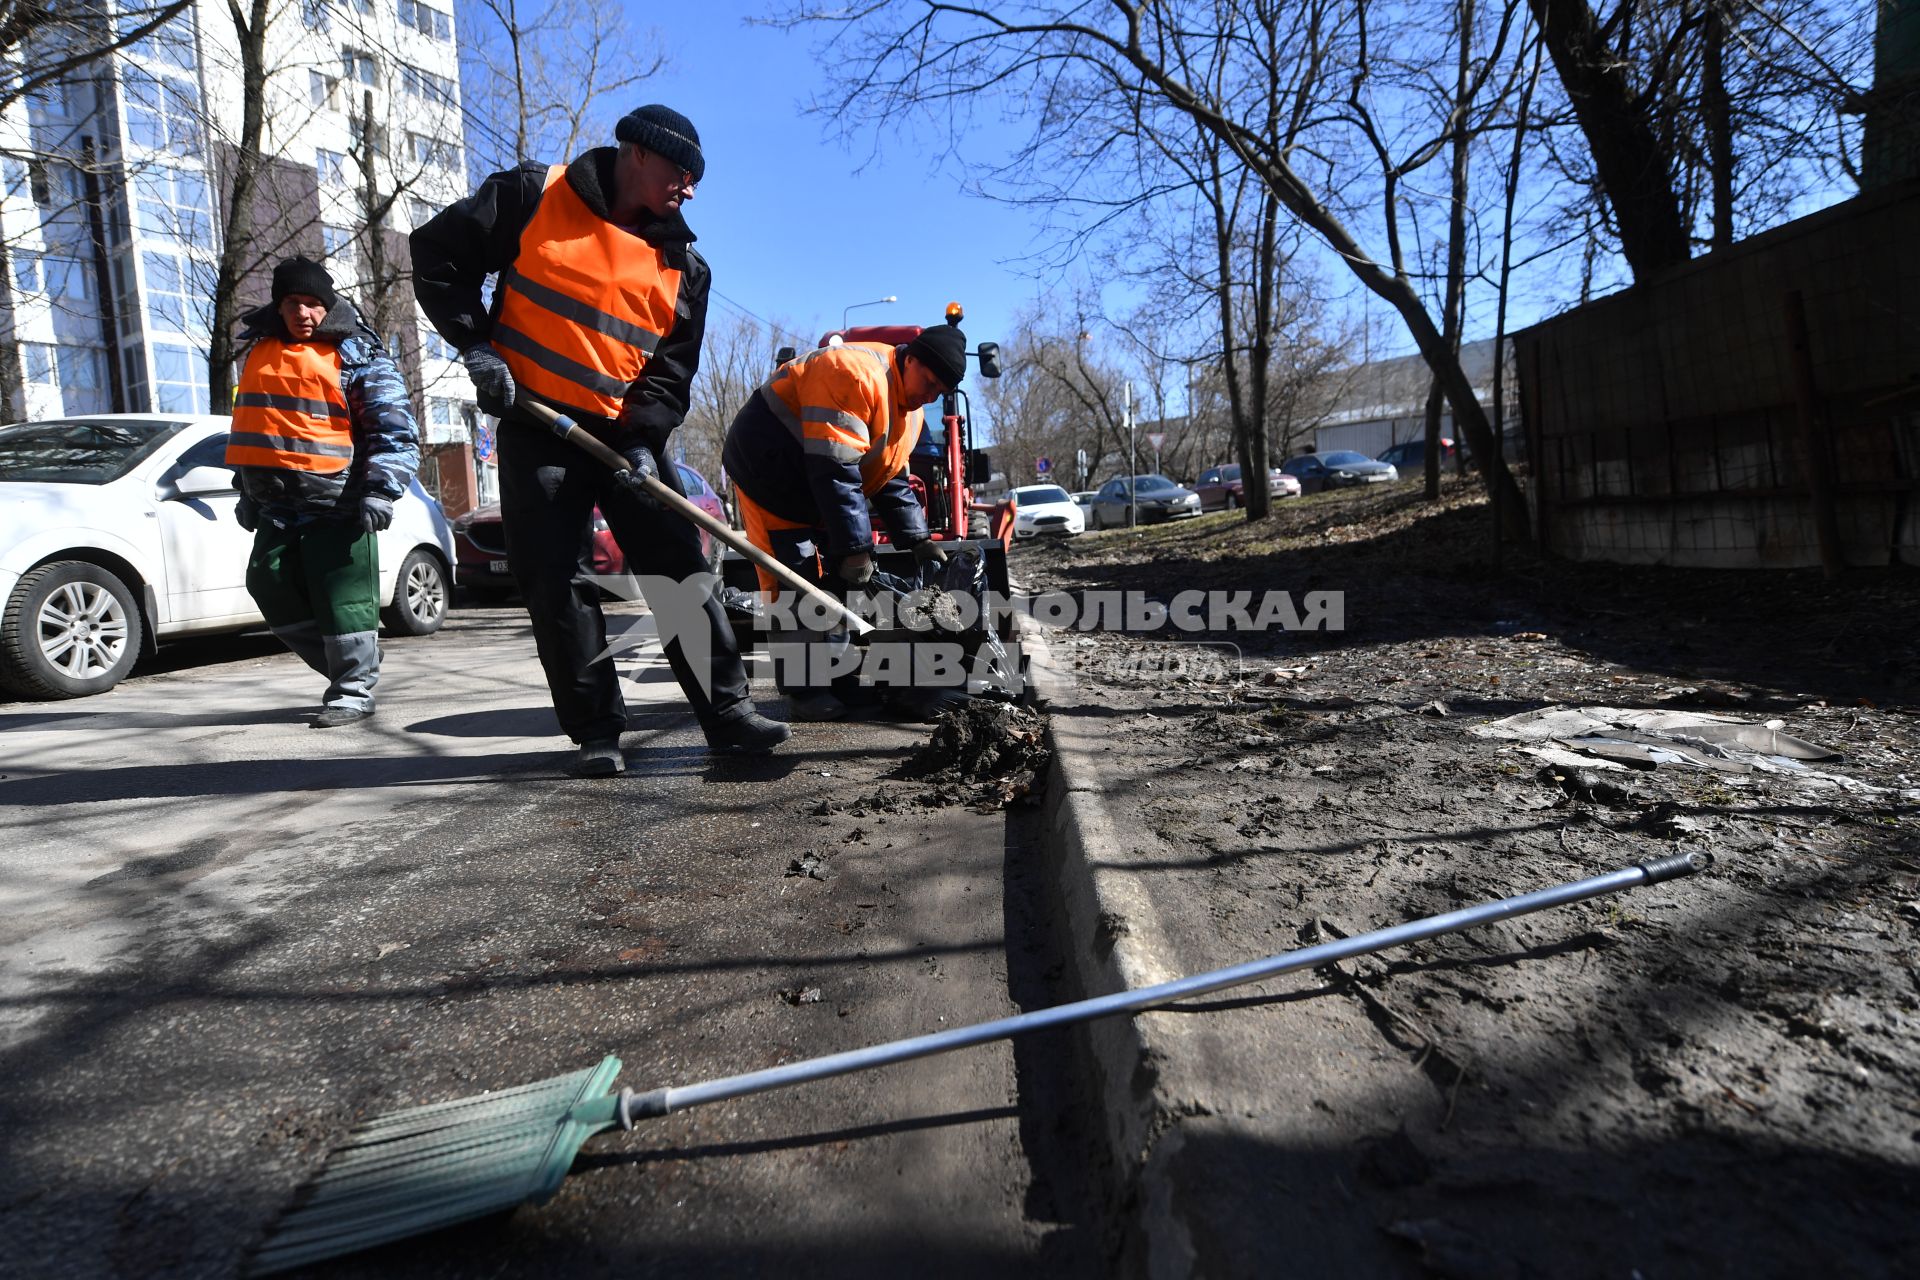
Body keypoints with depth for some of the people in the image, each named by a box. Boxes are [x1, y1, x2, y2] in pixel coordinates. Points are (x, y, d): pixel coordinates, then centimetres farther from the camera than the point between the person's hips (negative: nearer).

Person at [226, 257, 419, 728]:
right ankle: (345, 668, 16)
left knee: (341, 596, -7)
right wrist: (250, 491, 29)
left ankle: (354, 691, 1)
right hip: (278, 505, 7)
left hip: (338, 501, -7)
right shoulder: (261, 352, 18)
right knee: (270, 584, 4)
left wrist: (381, 491, -19)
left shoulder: (356, 355, -4)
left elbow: (396, 431, -9)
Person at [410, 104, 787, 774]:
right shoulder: (533, 195, 0)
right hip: (535, 429, -2)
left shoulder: (682, 261, 8)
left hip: (628, 435, 3)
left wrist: (643, 437, -10)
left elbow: (673, 368, 6)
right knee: (553, 581, -4)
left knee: (679, 568, -3)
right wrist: (477, 345, -7)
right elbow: (438, 253, 3)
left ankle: (728, 712, 3)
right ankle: (597, 731, 5)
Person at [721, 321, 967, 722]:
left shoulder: (909, 407, 3)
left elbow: (892, 479, 7)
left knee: (838, 581, 8)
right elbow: (834, 470, -34)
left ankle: (841, 684, 16)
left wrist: (917, 540, -4)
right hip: (766, 468, -10)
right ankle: (804, 690, -7)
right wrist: (856, 546, -33)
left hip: (813, 487, 10)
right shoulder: (854, 373, -29)